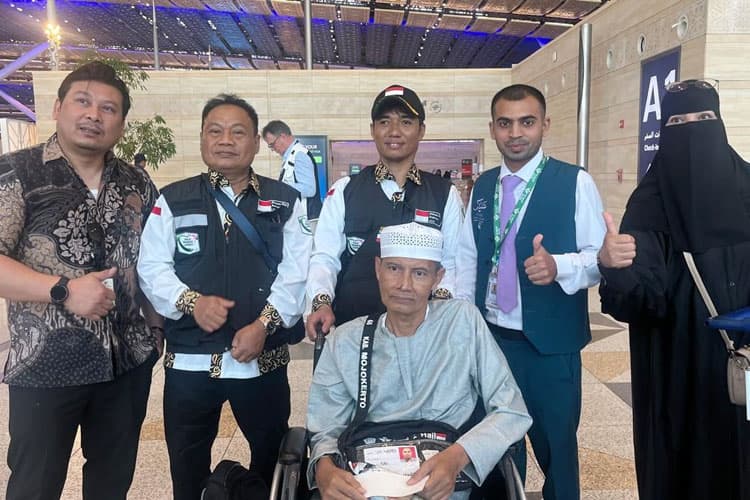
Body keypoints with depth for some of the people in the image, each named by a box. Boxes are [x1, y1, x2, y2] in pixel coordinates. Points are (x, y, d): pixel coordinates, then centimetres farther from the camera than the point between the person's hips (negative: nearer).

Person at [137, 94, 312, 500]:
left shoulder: (285, 202, 2)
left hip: (263, 358, 0)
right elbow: (152, 268, -1)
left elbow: (296, 272, -5)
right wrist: (191, 302, -18)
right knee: (187, 467, 18)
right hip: (188, 360, 1)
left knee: (272, 457, 17)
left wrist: (265, 323, -16)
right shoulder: (172, 201, 4)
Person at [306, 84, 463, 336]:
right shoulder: (343, 191, 4)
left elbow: (452, 262, 4)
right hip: (351, 324, 0)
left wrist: (442, 296, -14)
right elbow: (325, 257, 0)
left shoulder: (445, 194, 6)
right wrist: (322, 303, -16)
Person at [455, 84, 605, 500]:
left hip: (551, 343, -3)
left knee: (556, 448, 14)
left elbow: (600, 256, -10)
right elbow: (467, 258, 10)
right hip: (490, 337, 4)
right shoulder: (482, 187, 7)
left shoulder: (575, 182, -7)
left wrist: (558, 266, -29)